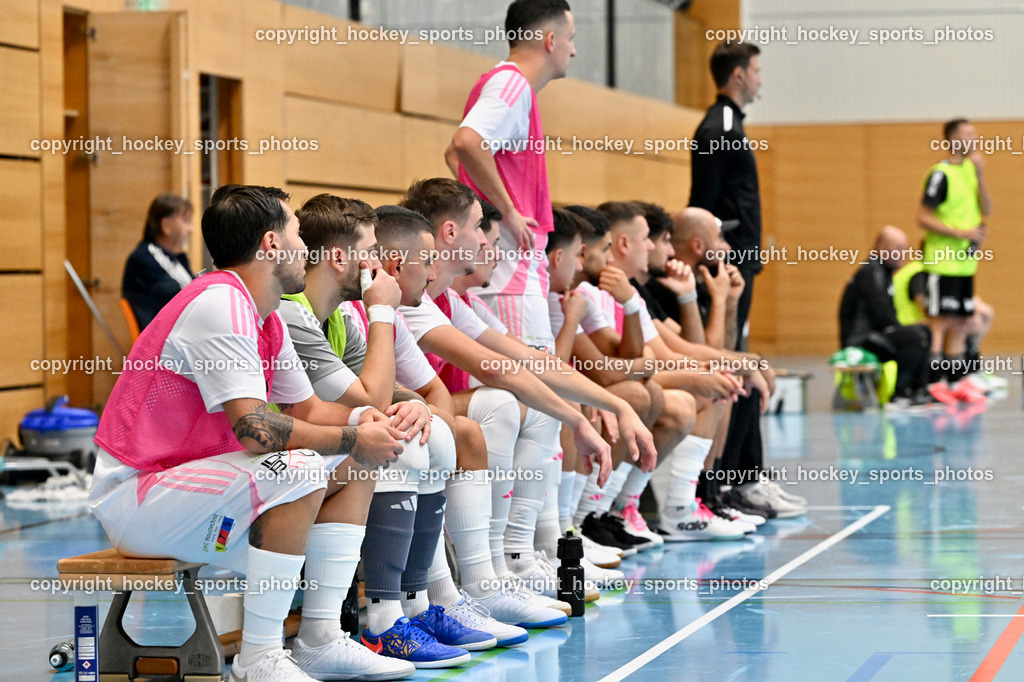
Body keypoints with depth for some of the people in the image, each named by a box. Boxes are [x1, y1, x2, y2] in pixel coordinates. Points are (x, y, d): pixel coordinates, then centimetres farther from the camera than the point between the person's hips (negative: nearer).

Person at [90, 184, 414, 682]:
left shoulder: (265, 319, 10)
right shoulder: (219, 304, -21)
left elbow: (305, 408, 20)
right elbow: (254, 428, -28)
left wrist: (363, 419, -1)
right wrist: (351, 440, -19)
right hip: (133, 498, -10)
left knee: (352, 467, 10)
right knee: (297, 471, -30)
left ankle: (322, 640, 7)